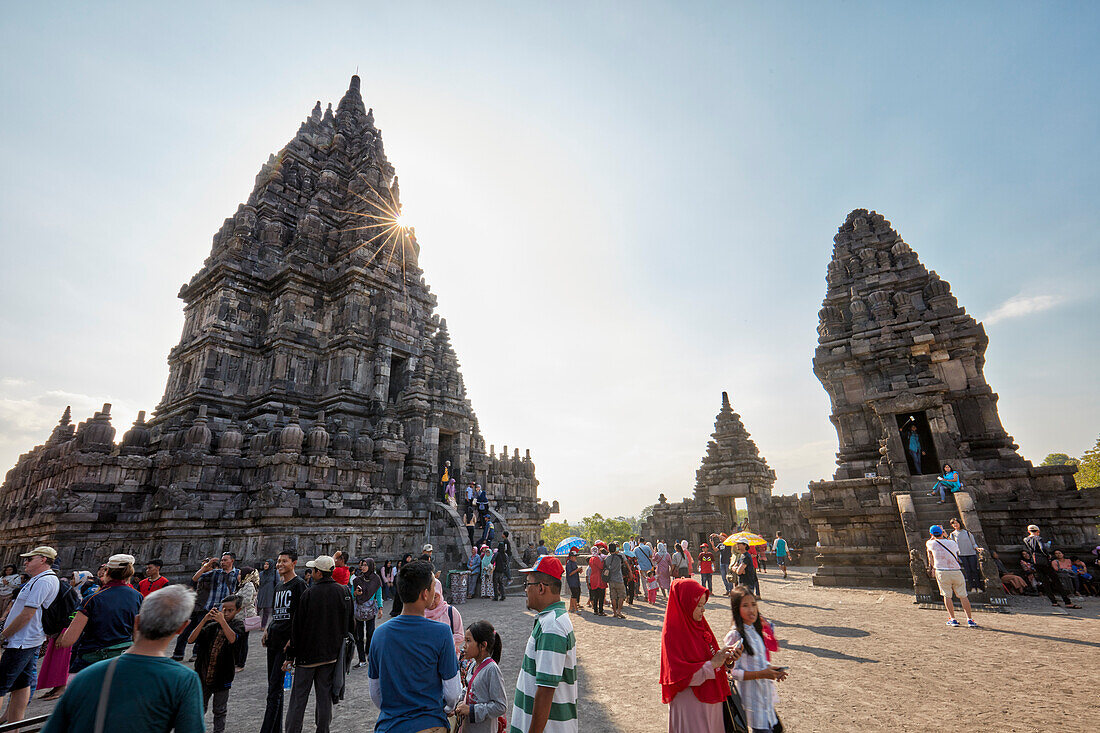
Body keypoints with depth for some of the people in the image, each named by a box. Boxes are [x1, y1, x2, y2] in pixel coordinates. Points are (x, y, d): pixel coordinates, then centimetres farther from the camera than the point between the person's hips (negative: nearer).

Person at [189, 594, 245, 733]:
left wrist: (222, 621, -36)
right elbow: (190, 640, -12)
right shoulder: (211, 625, -3)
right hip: (204, 676, 2)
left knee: (220, 711, 13)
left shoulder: (238, 625, -10)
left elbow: (233, 639, -28)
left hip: (222, 678, -2)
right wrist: (204, 620, -24)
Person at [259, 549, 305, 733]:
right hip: (273, 640, 8)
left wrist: (292, 640, -18)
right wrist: (267, 631, 11)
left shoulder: (299, 584, -10)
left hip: (286, 641, -8)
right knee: (273, 685, 14)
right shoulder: (279, 586, 16)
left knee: (275, 688, -7)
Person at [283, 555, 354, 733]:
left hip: (307, 654, -3)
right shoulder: (344, 592, -3)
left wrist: (290, 656, 0)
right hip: (331, 654, 3)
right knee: (324, 696, 13)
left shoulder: (309, 593, -13)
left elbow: (297, 627, -8)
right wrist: (338, 642, 17)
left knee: (298, 698, 10)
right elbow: (350, 624, 5)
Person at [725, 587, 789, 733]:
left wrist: (773, 670, -2)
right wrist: (762, 674, -21)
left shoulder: (757, 630, 6)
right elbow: (733, 672, -18)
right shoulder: (734, 636, -18)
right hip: (751, 697, -7)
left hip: (766, 693, 7)